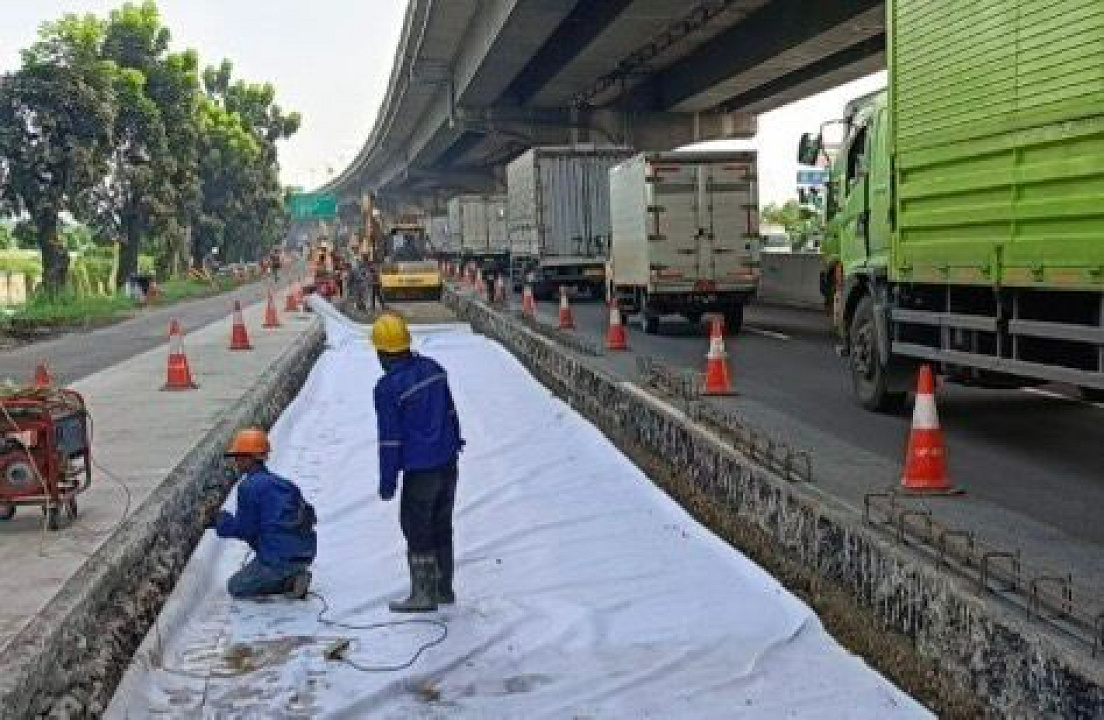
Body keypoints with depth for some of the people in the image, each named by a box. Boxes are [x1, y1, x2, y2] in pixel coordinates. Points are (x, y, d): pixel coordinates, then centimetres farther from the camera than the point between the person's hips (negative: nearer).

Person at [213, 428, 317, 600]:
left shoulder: (249, 486, -9)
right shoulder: (281, 483, 16)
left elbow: (246, 529, -8)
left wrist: (224, 524, 10)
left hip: (278, 558, -8)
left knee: (236, 587, 12)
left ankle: (288, 583, -6)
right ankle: (293, 576, 6)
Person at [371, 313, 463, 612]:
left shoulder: (388, 387, -17)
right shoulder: (433, 369, 4)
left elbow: (390, 439, -14)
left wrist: (387, 481, -5)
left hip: (419, 469, -7)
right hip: (448, 463, 7)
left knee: (416, 530, 6)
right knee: (441, 526, 17)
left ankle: (424, 594, 11)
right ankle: (444, 589, 28)